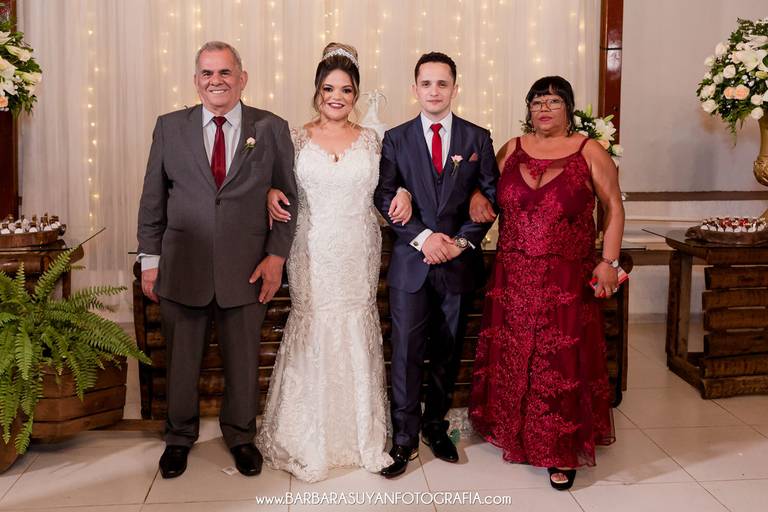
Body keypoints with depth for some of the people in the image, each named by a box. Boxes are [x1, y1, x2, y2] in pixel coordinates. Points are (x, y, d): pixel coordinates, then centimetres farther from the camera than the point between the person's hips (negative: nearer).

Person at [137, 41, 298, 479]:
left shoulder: (272, 128, 1)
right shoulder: (170, 127, 4)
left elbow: (288, 197, 2)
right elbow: (153, 199, 5)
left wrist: (277, 255, -5)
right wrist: (150, 259, 2)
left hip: (247, 270, 0)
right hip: (182, 268, 1)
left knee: (243, 360, 13)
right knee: (181, 359, 14)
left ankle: (241, 436, 35)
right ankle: (179, 437, 35)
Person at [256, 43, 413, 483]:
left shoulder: (371, 140, 7)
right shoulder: (297, 139, 3)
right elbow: (278, 184, 10)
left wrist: (404, 194, -4)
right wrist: (272, 194, -11)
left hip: (359, 256, 1)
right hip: (313, 256, -1)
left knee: (358, 335, 5)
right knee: (312, 335, -1)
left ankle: (362, 434, 20)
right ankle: (308, 441, 13)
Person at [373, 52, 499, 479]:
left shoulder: (478, 138, 5)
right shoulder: (396, 139, 4)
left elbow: (492, 196, 3)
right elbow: (385, 197, -1)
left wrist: (463, 240, -9)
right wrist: (422, 236, -13)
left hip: (460, 263, 1)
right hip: (411, 262, -1)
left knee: (449, 351, 11)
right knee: (406, 351, -3)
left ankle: (436, 425, 27)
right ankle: (404, 438, 7)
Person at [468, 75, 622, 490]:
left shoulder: (589, 152, -2)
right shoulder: (512, 149, 8)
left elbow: (613, 207, 0)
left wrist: (609, 261, -7)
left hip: (567, 282, -3)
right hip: (513, 279, 3)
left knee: (562, 364, -1)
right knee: (512, 359, 10)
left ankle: (563, 453, 11)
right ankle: (515, 434, 28)